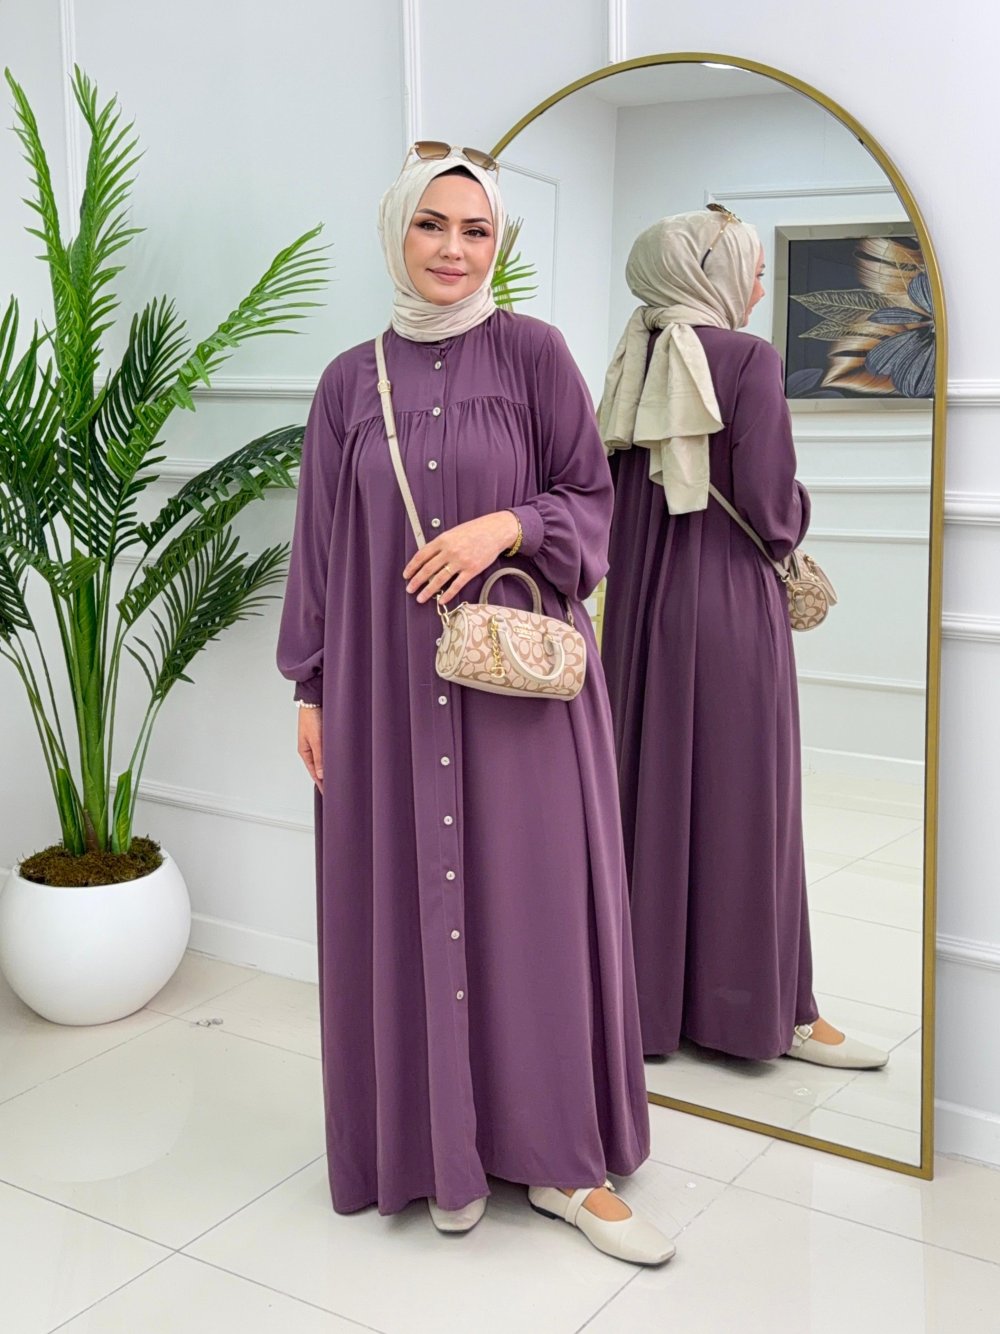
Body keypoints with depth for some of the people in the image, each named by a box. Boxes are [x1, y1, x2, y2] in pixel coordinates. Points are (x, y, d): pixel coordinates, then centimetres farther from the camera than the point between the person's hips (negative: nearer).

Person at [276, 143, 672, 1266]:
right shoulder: (351, 381, 7)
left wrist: (506, 525, -17)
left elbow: (592, 495, 2)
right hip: (389, 685, 2)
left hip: (518, 678, -2)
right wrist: (312, 688, 7)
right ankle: (438, 1144, 23)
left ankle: (559, 1157, 17)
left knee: (532, 902, 2)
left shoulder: (530, 351, 1)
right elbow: (322, 541, 9)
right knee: (406, 909, 6)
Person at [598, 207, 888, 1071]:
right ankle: (769, 1005, 13)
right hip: (729, 607, -6)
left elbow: (613, 491, 10)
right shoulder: (749, 358, -11)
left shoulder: (637, 361, 7)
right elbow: (770, 506, -17)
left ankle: (650, 977, 26)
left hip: (640, 606, 6)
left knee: (653, 780, 14)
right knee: (741, 792, 1)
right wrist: (796, 512, 4)